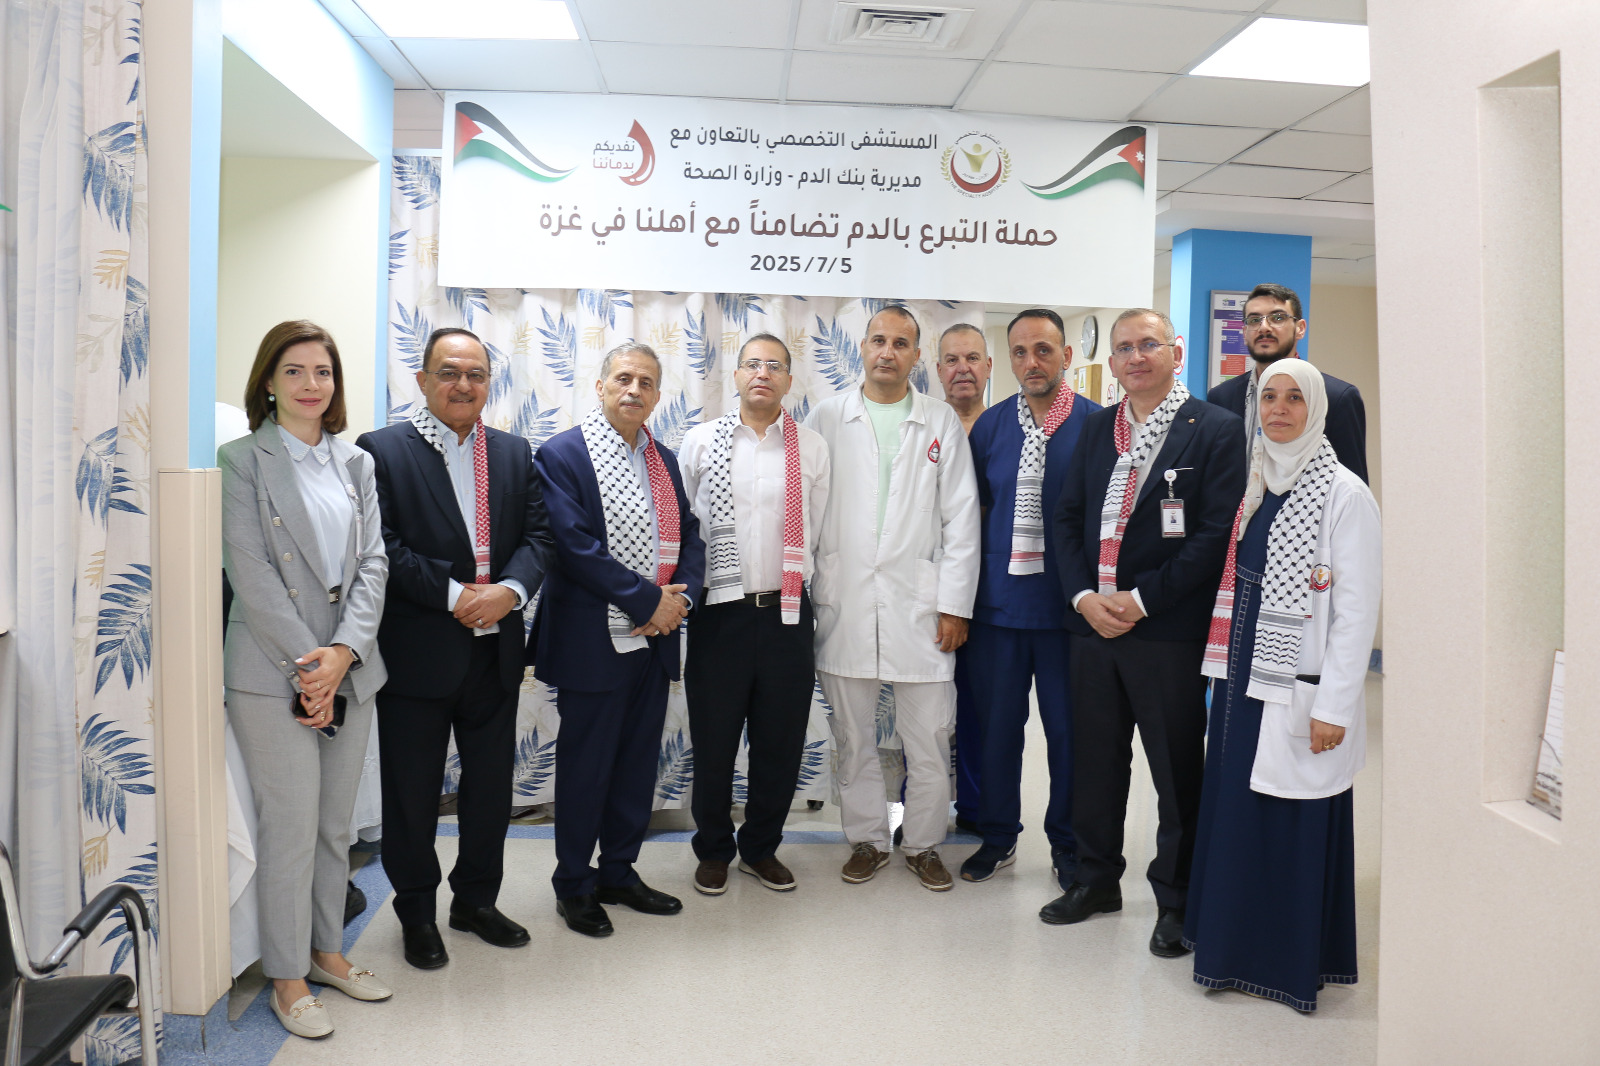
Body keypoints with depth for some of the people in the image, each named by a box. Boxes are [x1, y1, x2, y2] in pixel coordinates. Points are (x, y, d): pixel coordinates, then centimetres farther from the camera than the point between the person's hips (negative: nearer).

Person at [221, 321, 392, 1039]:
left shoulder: (357, 462, 12)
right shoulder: (241, 460, -2)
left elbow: (372, 561, 5)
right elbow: (249, 570, -9)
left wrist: (343, 651, -9)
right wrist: (307, 661, -14)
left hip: (350, 666, 5)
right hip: (273, 670, -4)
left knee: (336, 824, 14)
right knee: (290, 826, 0)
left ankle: (327, 949, 30)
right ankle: (287, 976, 17)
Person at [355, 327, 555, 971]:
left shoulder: (516, 454, 10)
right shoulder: (382, 451, -4)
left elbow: (538, 535, 4)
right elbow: (383, 548, -12)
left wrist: (508, 590, -14)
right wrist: (455, 596, -18)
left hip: (495, 652, 4)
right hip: (416, 653, -4)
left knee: (492, 785, 15)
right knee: (412, 792, 9)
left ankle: (476, 901, 34)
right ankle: (416, 914, 29)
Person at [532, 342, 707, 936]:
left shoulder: (664, 460, 13)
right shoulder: (562, 455, -8)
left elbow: (689, 536, 12)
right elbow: (575, 546, -18)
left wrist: (681, 598, -7)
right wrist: (649, 600, -17)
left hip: (655, 639, 6)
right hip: (593, 640, -6)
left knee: (638, 761, 15)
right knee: (585, 766, 6)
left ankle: (618, 873, 32)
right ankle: (573, 886, 24)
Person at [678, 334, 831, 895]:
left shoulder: (813, 448, 6)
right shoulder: (701, 441, 3)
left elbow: (817, 532, 8)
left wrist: (808, 598, 8)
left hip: (788, 613, 1)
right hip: (719, 611, -1)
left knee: (781, 743, 10)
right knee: (713, 740, 9)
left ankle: (761, 848, 31)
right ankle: (713, 849, 30)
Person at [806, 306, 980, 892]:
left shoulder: (942, 422, 6)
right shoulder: (826, 417, 5)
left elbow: (961, 517, 3)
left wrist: (956, 605, -2)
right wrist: (808, 595, 0)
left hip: (920, 602, 0)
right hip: (845, 603, 1)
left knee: (929, 736, 4)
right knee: (853, 735, 11)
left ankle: (923, 843, 24)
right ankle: (867, 839, 28)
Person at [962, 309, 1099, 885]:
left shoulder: (1097, 424, -4)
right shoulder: (990, 425, 6)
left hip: (1068, 605, -2)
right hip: (998, 601, 3)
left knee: (1068, 728, 8)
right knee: (996, 723, 11)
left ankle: (1067, 843, 28)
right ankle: (998, 835, 30)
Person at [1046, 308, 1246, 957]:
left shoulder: (1216, 430, -4)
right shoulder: (1097, 428, 12)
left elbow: (1216, 534, -11)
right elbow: (1068, 518, 11)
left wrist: (1141, 600, -15)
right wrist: (1084, 596, -4)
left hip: (1169, 633, -5)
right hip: (1093, 625, 5)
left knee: (1177, 772, 6)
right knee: (1095, 761, 15)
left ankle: (1176, 900, 23)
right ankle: (1097, 878, 33)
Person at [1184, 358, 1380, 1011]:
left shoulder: (1345, 493, -9)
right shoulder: (1251, 485, 11)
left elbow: (1358, 609, -12)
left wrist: (1333, 706, -15)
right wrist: (1224, 674, 10)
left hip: (1299, 690, -6)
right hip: (1241, 680, 6)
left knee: (1296, 826, 3)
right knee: (1235, 815, 13)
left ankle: (1295, 963, 21)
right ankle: (1237, 949, 30)